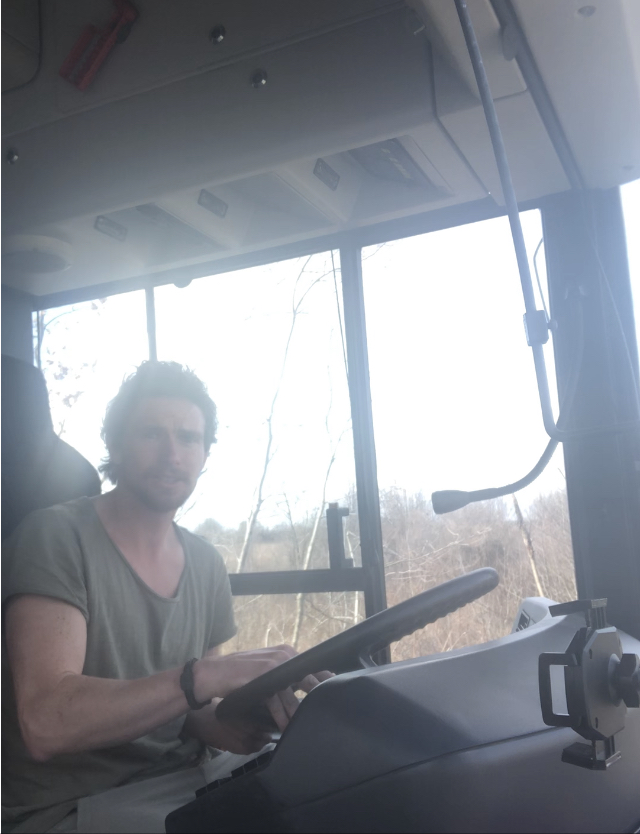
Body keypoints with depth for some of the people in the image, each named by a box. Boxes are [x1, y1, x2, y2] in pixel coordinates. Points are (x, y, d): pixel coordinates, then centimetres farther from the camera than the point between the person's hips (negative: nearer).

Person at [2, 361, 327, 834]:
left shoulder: (206, 564, 6)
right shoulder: (57, 536, -14)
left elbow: (190, 712, 8)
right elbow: (45, 724, -25)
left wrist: (242, 722, -15)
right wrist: (205, 676, -35)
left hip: (186, 778, 7)